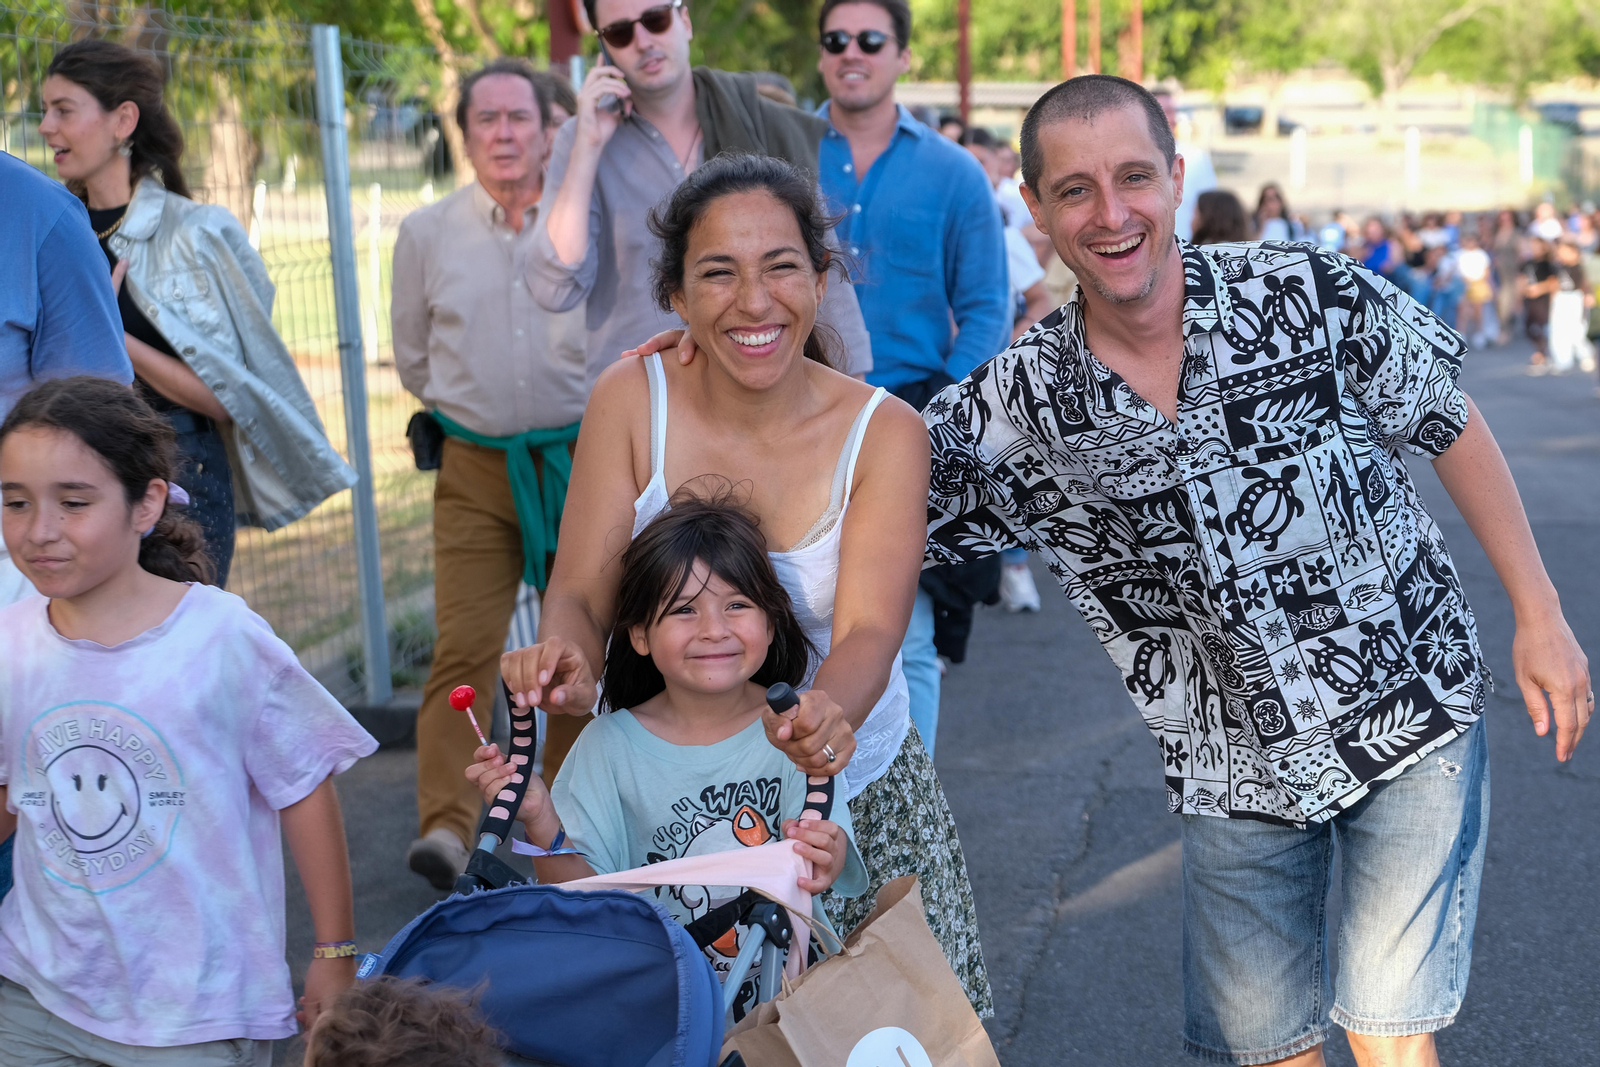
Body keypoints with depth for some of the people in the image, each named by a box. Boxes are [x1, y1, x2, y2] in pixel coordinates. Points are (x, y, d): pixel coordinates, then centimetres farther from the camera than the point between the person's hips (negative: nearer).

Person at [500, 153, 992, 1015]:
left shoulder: (883, 432, -12)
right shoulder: (632, 400, -10)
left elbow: (870, 631, -22)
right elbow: (580, 593, -10)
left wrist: (826, 717, -45)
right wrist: (566, 662, -35)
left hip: (852, 785, 0)